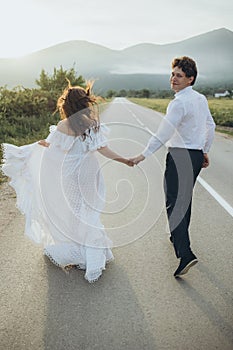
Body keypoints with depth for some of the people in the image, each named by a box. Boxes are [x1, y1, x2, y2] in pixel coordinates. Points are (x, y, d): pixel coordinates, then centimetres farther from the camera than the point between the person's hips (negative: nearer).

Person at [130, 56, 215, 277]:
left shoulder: (179, 103, -16)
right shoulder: (201, 99, 11)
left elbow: (163, 133, -22)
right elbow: (210, 126, 18)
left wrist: (143, 155, -20)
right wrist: (205, 151, 26)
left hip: (180, 156, -9)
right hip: (197, 155, 9)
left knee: (174, 204, -10)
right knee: (185, 199, 21)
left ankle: (185, 253, -16)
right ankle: (179, 237, 39)